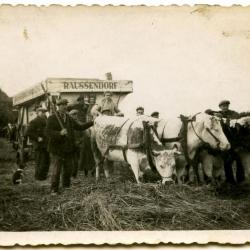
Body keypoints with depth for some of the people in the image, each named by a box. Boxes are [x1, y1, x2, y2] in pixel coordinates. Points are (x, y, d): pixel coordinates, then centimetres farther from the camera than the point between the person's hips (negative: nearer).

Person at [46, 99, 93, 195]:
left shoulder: (69, 118, 13)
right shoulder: (52, 118, -6)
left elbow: (79, 127, 15)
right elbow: (48, 132, -16)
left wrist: (92, 122, 8)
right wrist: (60, 133, -32)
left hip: (68, 149, 6)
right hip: (57, 149, -5)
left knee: (68, 169, 11)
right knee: (56, 170, -3)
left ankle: (66, 186, 29)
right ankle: (54, 189, 10)